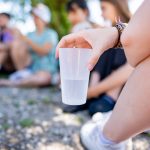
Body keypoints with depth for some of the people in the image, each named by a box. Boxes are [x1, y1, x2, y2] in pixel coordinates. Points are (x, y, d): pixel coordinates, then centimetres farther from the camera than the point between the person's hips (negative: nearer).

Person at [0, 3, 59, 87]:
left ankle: (10, 83, -29)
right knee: (16, 43, -14)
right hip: (30, 67, 4)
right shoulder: (30, 35, 14)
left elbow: (44, 51, -16)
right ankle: (22, 72, -16)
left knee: (44, 78, -40)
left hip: (46, 70, -3)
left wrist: (28, 41, -24)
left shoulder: (51, 34, 0)